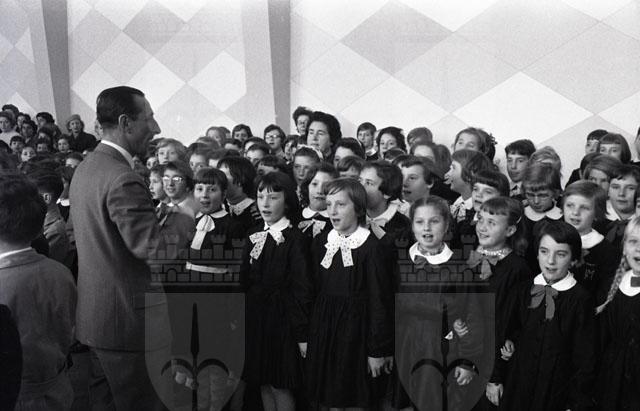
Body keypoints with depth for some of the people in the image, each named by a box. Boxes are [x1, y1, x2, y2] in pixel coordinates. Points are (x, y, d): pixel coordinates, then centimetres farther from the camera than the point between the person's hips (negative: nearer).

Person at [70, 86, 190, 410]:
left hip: (93, 316, 10)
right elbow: (152, 248, -26)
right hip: (129, 321, -10)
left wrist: (160, 218, 14)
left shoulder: (85, 168, 9)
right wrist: (183, 216, -12)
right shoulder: (123, 179, -22)